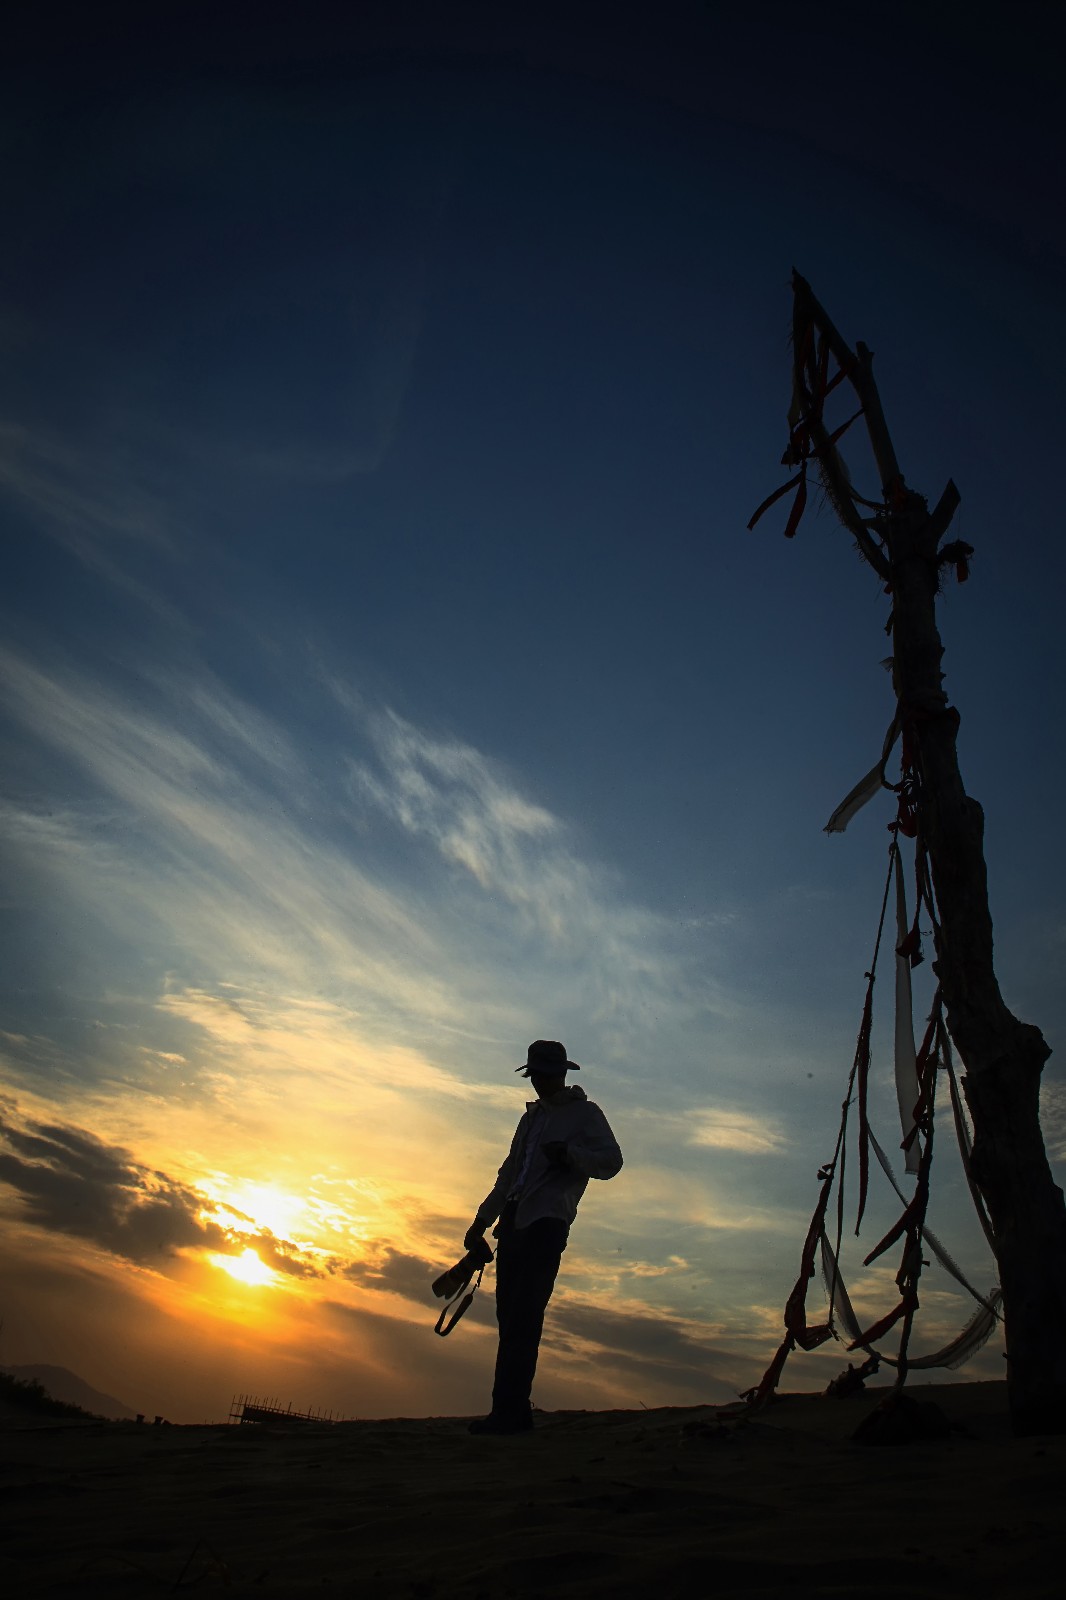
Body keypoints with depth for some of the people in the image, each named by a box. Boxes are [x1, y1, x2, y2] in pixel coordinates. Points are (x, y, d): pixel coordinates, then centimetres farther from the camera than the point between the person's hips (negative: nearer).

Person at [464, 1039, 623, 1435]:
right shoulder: (532, 1116, 24)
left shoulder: (585, 1113, 4)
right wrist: (483, 1219, 25)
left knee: (522, 1320, -12)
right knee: (509, 1318, 4)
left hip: (546, 1225, -7)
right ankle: (514, 1413, 8)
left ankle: (508, 1412, -10)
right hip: (514, 1223, 7)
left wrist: (569, 1153, -25)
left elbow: (611, 1161, -9)